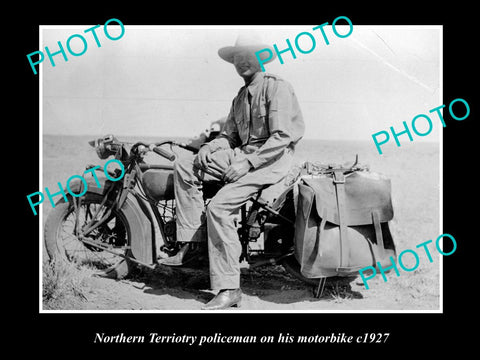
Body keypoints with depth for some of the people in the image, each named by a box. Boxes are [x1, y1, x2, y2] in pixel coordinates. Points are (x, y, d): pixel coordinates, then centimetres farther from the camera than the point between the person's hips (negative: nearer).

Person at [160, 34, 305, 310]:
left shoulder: (277, 88, -9)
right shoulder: (241, 97, 19)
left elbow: (282, 137, -17)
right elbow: (228, 136, 19)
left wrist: (248, 162, -22)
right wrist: (208, 149, -3)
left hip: (272, 159, -9)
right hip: (243, 153, 9)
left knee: (219, 206, -25)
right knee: (184, 167, -1)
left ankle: (229, 289, -21)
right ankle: (193, 242, -4)